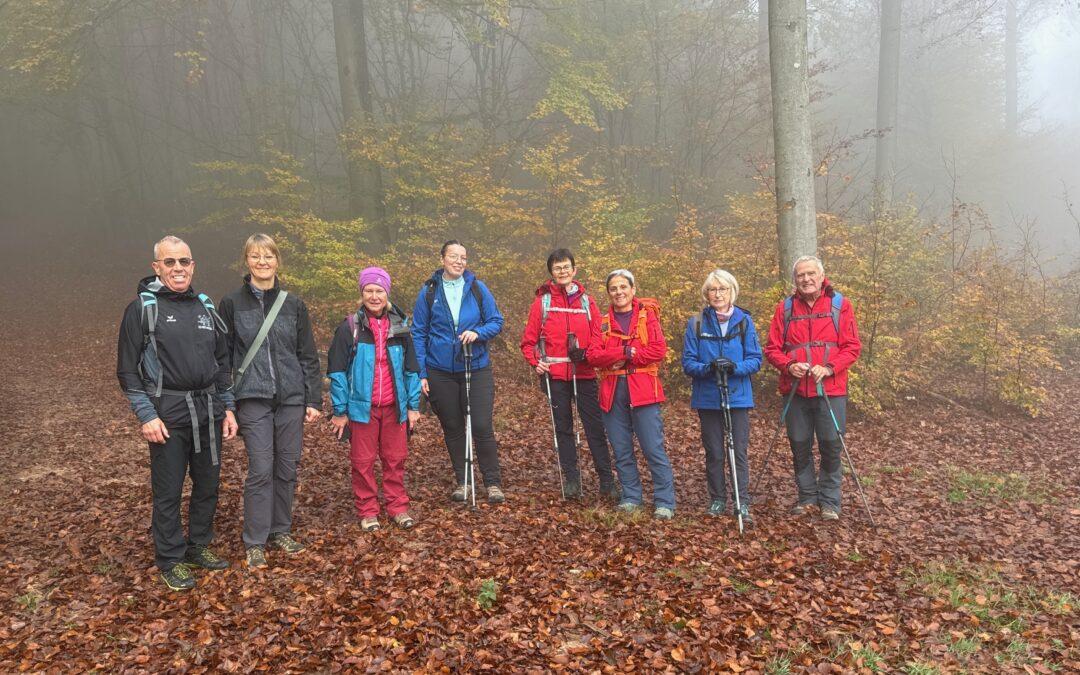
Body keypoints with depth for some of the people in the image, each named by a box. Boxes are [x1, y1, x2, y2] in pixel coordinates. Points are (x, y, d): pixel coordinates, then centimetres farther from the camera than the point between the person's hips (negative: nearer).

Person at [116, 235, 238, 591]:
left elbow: (222, 362, 16)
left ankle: (199, 547, 30)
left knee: (208, 484, 13)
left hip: (208, 411, 5)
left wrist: (227, 408, 10)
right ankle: (171, 560, 18)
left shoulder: (206, 307, 11)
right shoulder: (142, 308, -4)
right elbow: (128, 369, -6)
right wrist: (146, 415, -13)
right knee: (168, 491, 3)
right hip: (168, 413, -5)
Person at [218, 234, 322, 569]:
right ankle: (255, 542, 9)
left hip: (291, 398, 2)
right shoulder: (232, 303, 1)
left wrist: (314, 399, 2)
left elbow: (308, 356, 6)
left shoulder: (294, 305, 6)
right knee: (261, 470, -5)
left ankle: (281, 531, 24)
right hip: (253, 399, -2)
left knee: (287, 467, 7)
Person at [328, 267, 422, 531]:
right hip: (362, 407, -2)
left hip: (394, 407, 2)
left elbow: (411, 369, 9)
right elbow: (337, 371, -4)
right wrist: (340, 410, -6)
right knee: (363, 462, 7)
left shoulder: (399, 328, 4)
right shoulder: (349, 328, -5)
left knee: (396, 459, 9)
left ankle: (398, 506, 22)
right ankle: (367, 511, 19)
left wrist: (413, 405, 5)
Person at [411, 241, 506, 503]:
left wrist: (478, 333, -18)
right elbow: (419, 333, 2)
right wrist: (421, 373, -3)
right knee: (452, 429, 11)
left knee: (482, 427, -4)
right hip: (441, 372, 1)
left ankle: (493, 482, 10)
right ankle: (462, 481, 26)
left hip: (477, 370, -1)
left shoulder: (478, 288, 0)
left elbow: (496, 321, 3)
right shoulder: (429, 291, 0)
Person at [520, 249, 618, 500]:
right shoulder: (542, 301, 4)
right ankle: (571, 479, 16)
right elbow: (529, 340, 5)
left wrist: (588, 354, -12)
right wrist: (536, 363, -10)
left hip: (584, 374, 0)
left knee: (595, 426, 0)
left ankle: (607, 480, 7)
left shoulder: (587, 301, 8)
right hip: (556, 375, 0)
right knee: (563, 427, 8)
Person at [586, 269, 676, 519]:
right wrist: (627, 352, -15)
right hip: (612, 392, 4)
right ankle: (631, 498, 21)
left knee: (654, 449, -5)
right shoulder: (603, 322, 12)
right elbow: (593, 354, -2)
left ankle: (665, 503, 3)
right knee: (621, 451, 9)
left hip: (643, 390, -3)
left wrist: (623, 358, -12)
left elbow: (659, 350, -9)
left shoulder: (648, 316, 4)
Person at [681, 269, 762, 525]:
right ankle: (717, 500, 23)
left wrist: (735, 367, -21)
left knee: (739, 452, -1)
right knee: (714, 453, 10)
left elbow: (755, 360, -2)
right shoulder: (696, 323, 1)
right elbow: (688, 363, -2)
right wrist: (708, 367, -21)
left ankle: (743, 504, 5)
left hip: (738, 397, -1)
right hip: (707, 398, 1)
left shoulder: (744, 321, 1)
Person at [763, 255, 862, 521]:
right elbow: (772, 348, 6)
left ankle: (829, 501, 15)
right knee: (799, 445, 9)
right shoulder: (785, 308, 6)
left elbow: (852, 346, -2)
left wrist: (829, 368, -16)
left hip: (830, 390, -2)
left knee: (831, 445, 1)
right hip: (795, 390, 2)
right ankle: (807, 496, 25)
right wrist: (789, 366, -12)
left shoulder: (840, 304, 2)